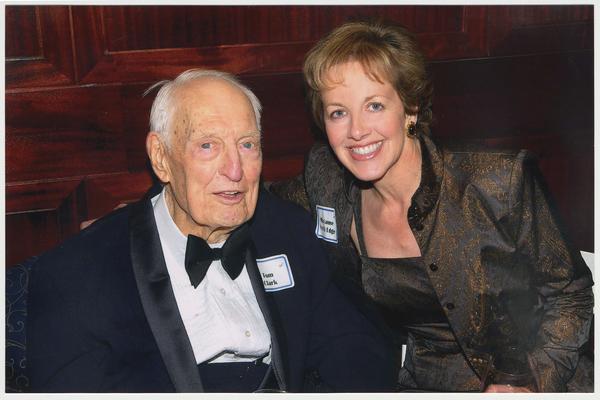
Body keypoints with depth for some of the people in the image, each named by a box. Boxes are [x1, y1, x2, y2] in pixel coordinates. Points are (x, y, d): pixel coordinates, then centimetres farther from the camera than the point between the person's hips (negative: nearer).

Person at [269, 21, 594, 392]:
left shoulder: (501, 183, -16)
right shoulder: (325, 176, -5)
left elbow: (569, 294, -7)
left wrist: (531, 385, -17)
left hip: (503, 380, -1)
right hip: (404, 382, 1)